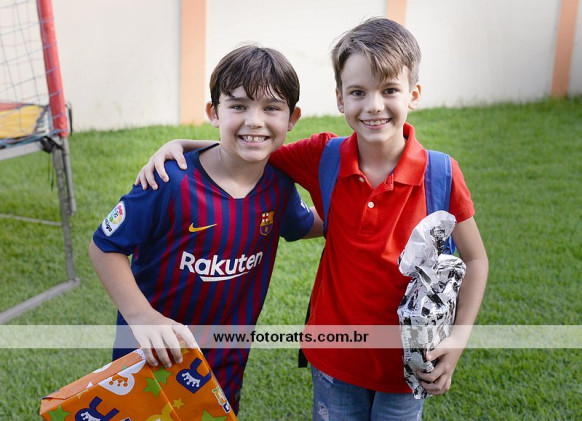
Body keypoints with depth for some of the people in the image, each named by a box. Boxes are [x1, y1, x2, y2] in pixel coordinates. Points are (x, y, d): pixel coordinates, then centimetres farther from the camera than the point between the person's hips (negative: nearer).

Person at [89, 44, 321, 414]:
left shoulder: (279, 184, -9)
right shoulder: (173, 183, -26)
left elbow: (301, 224, 15)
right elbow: (105, 247, -18)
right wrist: (142, 316, -28)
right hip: (152, 357, -4)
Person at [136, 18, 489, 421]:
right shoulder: (324, 158, -11)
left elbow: (475, 259, -5)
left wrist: (459, 336, -16)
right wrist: (180, 143, -13)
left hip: (407, 362, -1)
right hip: (335, 354, 1)